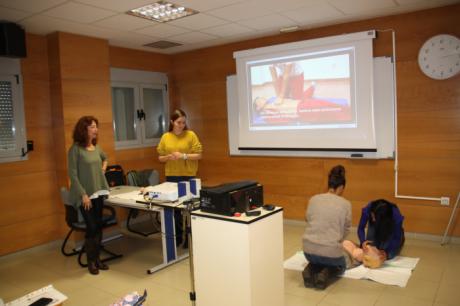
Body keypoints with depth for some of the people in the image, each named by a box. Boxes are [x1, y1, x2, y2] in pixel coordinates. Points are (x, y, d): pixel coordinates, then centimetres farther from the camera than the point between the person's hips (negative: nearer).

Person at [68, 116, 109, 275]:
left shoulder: (96, 147, 8)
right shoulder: (76, 149, -12)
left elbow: (105, 158, 31)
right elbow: (73, 174, -14)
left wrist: (103, 168, 12)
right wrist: (83, 194, -17)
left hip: (98, 192, 6)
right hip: (84, 194, -6)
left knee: (99, 226, 9)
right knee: (91, 227, -4)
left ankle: (97, 258, 22)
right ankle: (91, 261, 13)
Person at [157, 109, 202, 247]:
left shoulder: (191, 135, -3)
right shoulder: (165, 137, 5)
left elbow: (198, 155, -4)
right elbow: (160, 158, 8)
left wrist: (183, 156, -17)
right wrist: (169, 157, -12)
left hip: (188, 176, -2)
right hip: (171, 176, 3)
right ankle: (177, 236, 23)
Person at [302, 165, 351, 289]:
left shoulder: (313, 199, 2)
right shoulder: (345, 204, -5)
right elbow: (346, 229, 5)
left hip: (309, 249, 3)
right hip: (331, 250, -2)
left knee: (316, 260, 39)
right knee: (341, 266, 33)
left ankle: (310, 270, 4)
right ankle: (327, 274, 0)